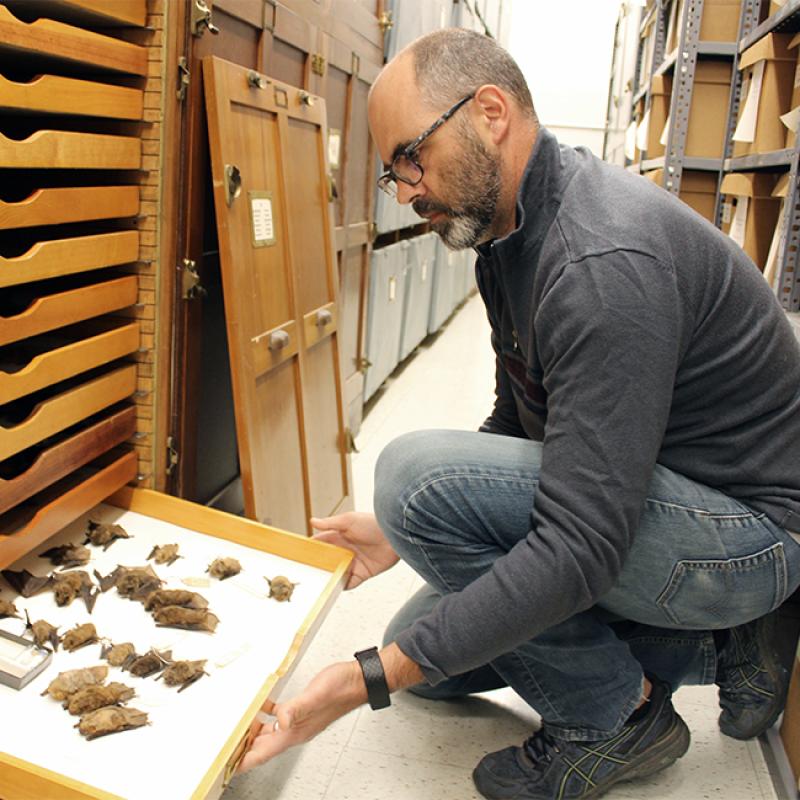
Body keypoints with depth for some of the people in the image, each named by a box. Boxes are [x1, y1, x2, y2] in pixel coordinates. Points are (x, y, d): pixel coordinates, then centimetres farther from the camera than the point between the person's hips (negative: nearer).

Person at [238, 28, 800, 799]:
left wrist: (372, 678, -31)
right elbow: (520, 421, 11)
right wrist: (408, 532, 2)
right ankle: (709, 650, 12)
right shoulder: (506, 229, 3)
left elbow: (579, 548, -33)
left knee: (416, 471, -27)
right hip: (625, 501, 10)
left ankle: (616, 714, -5)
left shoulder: (604, 259, -30)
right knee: (427, 650, 11)